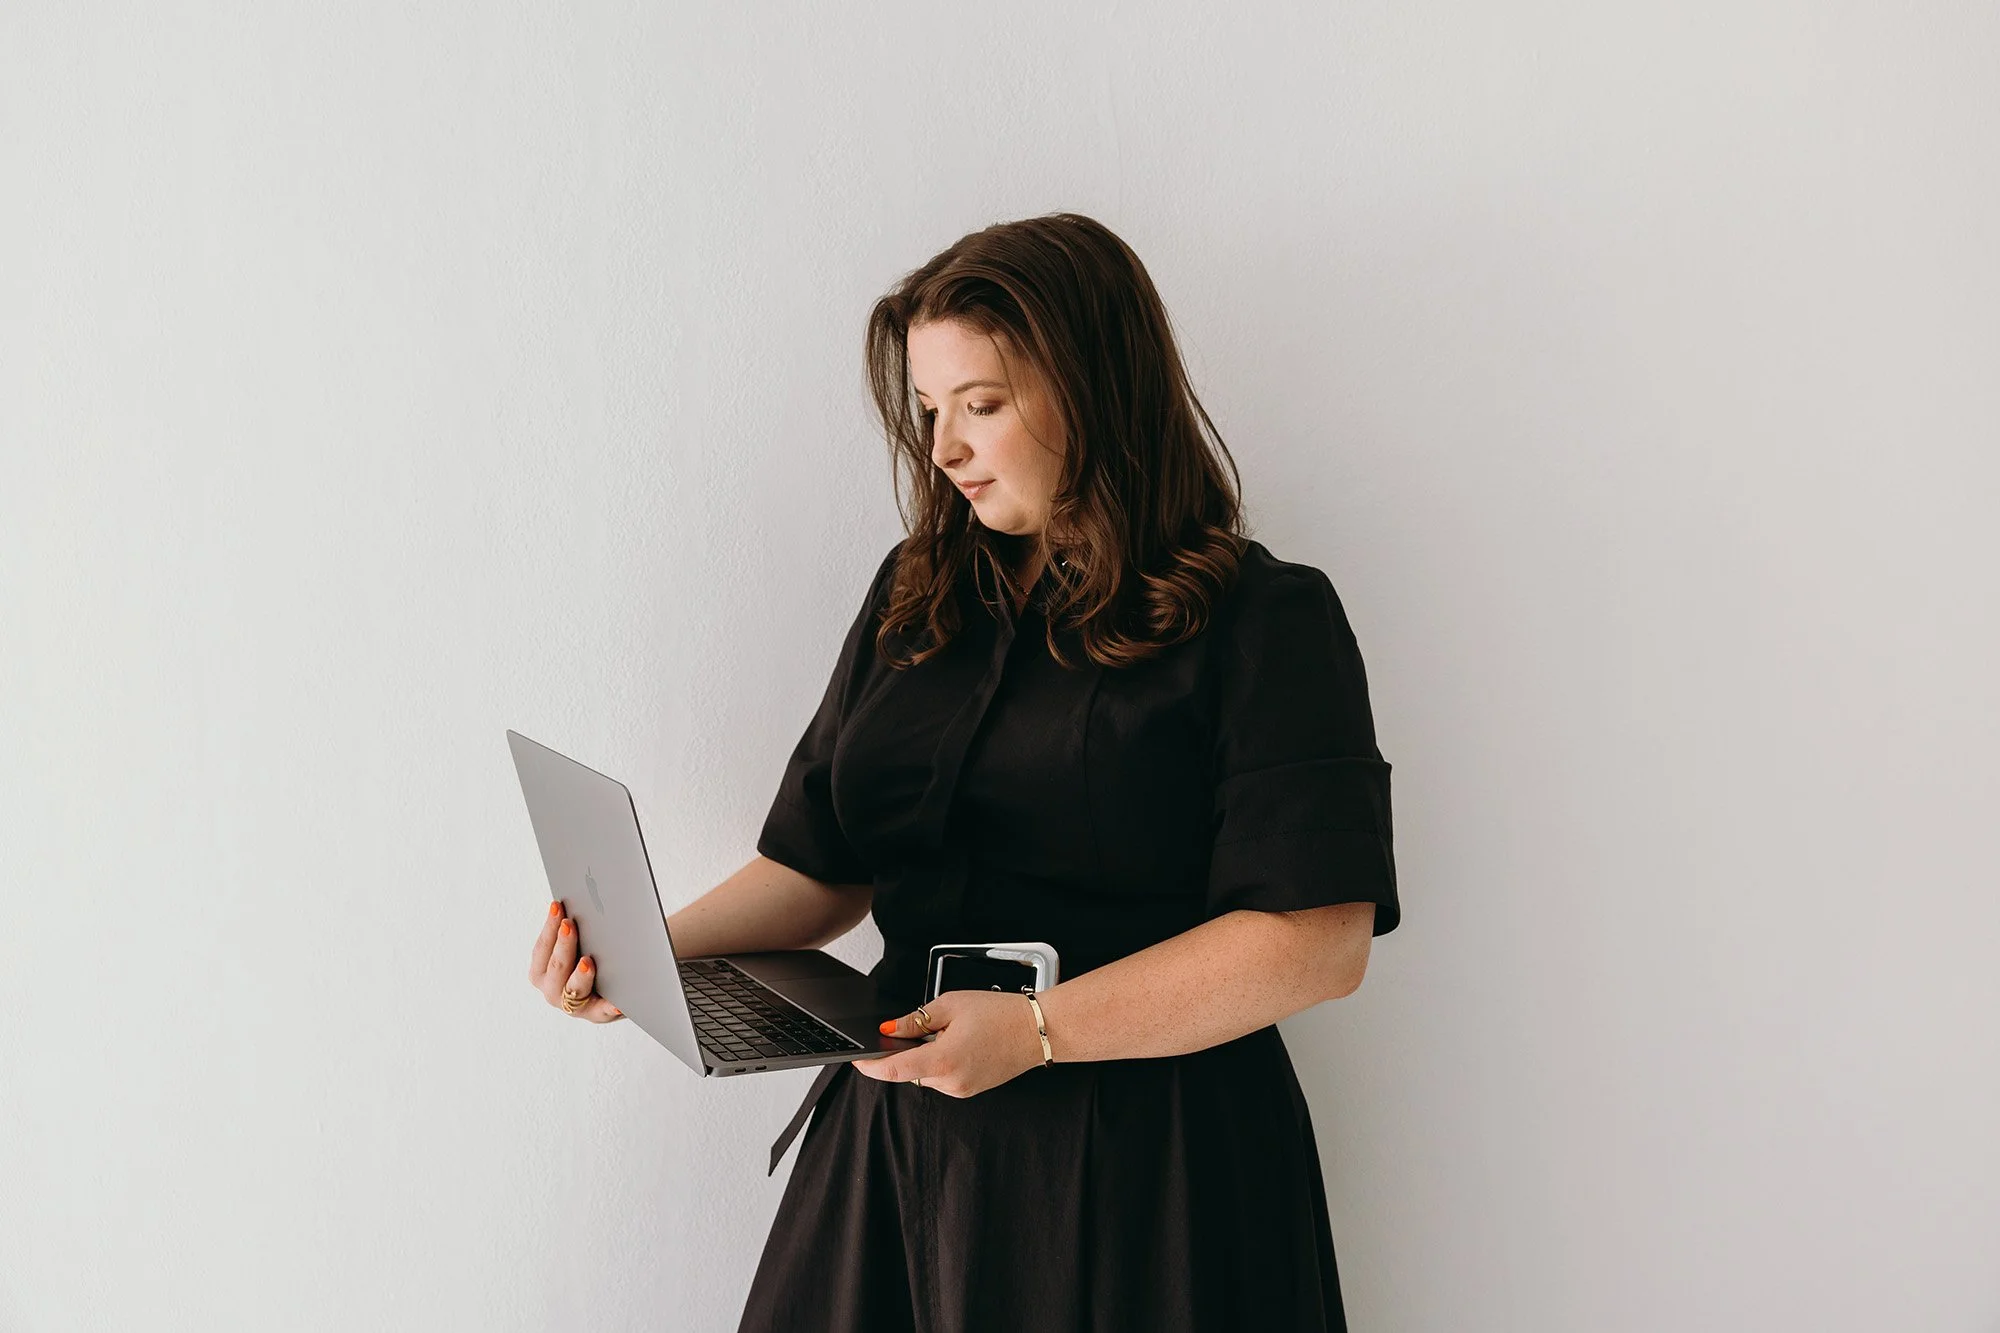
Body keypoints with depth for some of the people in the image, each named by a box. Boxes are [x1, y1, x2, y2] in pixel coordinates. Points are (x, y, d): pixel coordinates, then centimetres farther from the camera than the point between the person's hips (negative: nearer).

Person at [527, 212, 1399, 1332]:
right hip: (897, 1146, 5)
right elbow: (827, 866, 10)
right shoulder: (916, 597, 11)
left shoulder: (1266, 622, -8)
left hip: (1150, 1171, -5)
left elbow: (1318, 938, -16)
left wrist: (1039, 1029, -22)